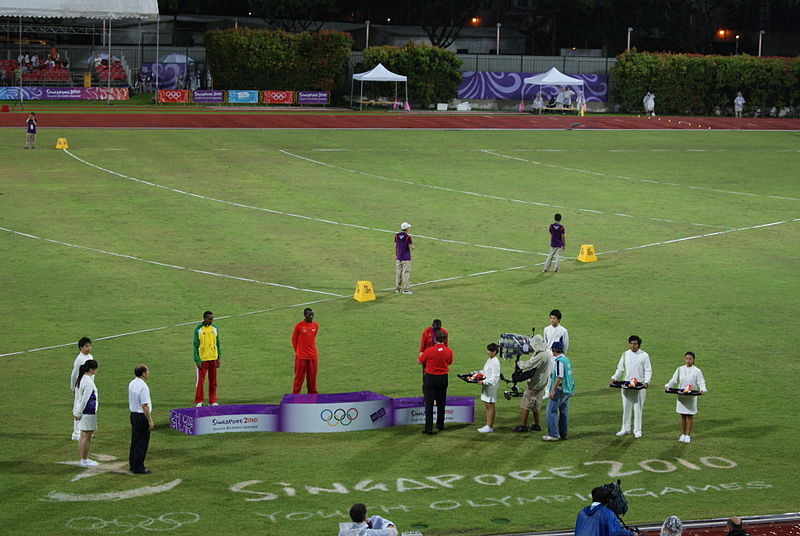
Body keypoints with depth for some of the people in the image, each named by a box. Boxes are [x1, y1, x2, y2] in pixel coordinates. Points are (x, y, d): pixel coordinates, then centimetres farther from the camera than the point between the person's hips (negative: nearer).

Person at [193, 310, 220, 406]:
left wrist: (219, 358, 9)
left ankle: (213, 401, 15)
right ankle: (198, 402, 4)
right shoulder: (198, 329, -7)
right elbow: (195, 345, -5)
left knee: (213, 381, 8)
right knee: (200, 381, -3)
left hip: (213, 359, 4)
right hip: (202, 359, -4)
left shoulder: (214, 328, 6)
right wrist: (197, 360, -11)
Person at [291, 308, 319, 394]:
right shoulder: (298, 326, -10)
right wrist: (297, 351, 7)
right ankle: (295, 394, 9)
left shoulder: (315, 325, 3)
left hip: (312, 356, 4)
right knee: (299, 376, 1)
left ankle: (312, 393, 18)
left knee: (312, 376, 8)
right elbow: (294, 339, 1)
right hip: (301, 356, -4)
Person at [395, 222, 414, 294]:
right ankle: (405, 289, -5)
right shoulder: (407, 237, -15)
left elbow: (395, 246, 10)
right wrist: (412, 243, 9)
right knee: (406, 273, -3)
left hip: (399, 257, 6)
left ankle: (397, 288, 18)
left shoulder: (397, 236, 3)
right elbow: (411, 247, -14)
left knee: (398, 273, 12)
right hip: (406, 258, -6)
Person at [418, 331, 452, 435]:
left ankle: (428, 428, -5)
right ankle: (440, 425, 28)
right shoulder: (449, 351, -7)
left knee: (429, 404, -1)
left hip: (430, 378, -3)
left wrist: (421, 354, 19)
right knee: (441, 403, 18)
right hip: (443, 378, 3)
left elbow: (420, 361, -2)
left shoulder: (429, 350, -15)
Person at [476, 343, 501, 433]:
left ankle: (490, 427, 1)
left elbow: (494, 377, -21)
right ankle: (488, 425, 18)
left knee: (490, 405, -4)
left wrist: (484, 382, -24)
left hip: (491, 386, -9)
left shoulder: (495, 362, -17)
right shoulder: (489, 360, 12)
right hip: (486, 385, 9)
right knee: (486, 405, 12)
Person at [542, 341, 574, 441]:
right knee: (564, 412, 15)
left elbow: (559, 377, -22)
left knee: (551, 411, -4)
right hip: (568, 390, 9)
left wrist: (553, 390, -20)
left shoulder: (559, 361, -17)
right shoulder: (567, 359, 11)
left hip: (560, 390, -9)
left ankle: (553, 435, -5)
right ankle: (563, 434, 20)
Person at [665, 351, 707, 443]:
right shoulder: (680, 369, 7)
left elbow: (701, 382, -4)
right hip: (681, 396, 2)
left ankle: (688, 435, 11)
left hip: (691, 397, -2)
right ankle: (683, 434, 16)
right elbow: (673, 380, 7)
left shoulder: (697, 371, -1)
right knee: (682, 416, 6)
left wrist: (702, 389, -23)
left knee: (690, 416, 2)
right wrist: (668, 386, -11)